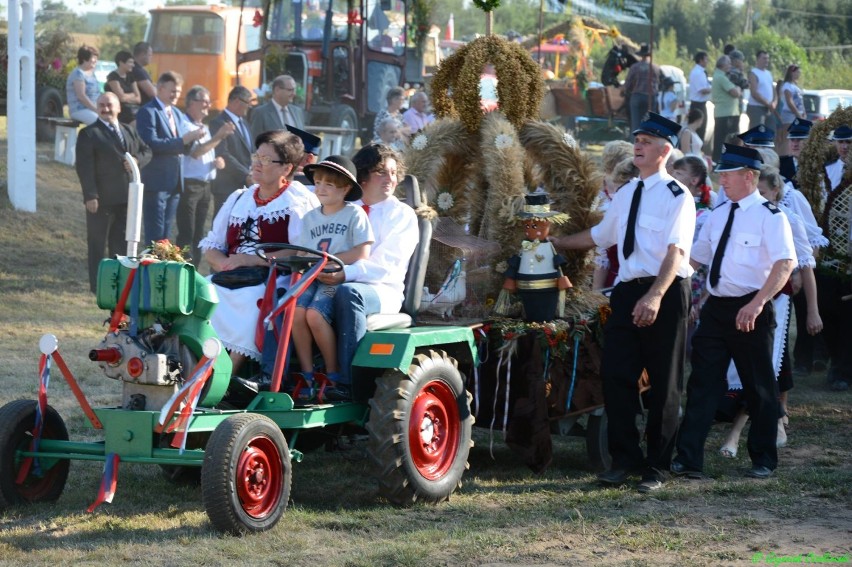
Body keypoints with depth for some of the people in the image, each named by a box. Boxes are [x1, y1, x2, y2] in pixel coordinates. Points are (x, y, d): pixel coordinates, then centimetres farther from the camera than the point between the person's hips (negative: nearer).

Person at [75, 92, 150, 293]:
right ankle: (98, 285, 7)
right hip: (101, 198, -6)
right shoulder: (89, 134, -6)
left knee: (121, 242, 12)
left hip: (126, 197, 6)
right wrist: (90, 196, -21)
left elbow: (146, 151, 21)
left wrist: (137, 160, -4)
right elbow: (84, 167, -12)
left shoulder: (129, 132, 15)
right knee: (98, 244, 2)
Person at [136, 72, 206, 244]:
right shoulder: (148, 112, -8)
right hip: (156, 182, -8)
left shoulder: (177, 114, 18)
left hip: (175, 183, 8)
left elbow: (183, 147, 20)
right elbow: (151, 144, -21)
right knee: (155, 236, -6)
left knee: (165, 235, 11)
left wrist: (191, 138, -2)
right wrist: (182, 140, -24)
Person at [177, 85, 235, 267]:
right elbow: (195, 152, -22)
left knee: (199, 233, 10)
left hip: (205, 186, 9)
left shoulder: (204, 128, 19)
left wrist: (219, 161, 6)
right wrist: (218, 137, -29)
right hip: (189, 185, -9)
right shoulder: (185, 126, -9)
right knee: (187, 234, -10)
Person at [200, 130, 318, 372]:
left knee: (250, 302, -37)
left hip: (272, 283, -5)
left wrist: (250, 260, -15)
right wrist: (224, 263, -4)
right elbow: (211, 246, 21)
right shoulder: (238, 199, 22)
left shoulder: (297, 205, 3)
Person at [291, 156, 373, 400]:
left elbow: (362, 253, -8)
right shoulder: (310, 217, 17)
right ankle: (307, 377, -17)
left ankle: (334, 376, -14)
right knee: (295, 310, -26)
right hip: (312, 277, 5)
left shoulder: (354, 214, 1)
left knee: (315, 314, -30)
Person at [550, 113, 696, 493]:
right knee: (616, 375, 1)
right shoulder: (626, 194, 15)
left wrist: (655, 296, -31)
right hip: (628, 291, 6)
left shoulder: (677, 197, -8)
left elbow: (676, 251, -19)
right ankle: (625, 460, 11)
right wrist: (557, 242, 34)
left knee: (664, 384, 2)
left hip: (664, 293, -6)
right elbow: (600, 235, 31)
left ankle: (657, 467, 11)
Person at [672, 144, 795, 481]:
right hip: (716, 308, 6)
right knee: (703, 383, 1)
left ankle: (764, 460, 20)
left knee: (759, 387, 7)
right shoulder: (718, 215, 11)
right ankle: (688, 460, -1)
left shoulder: (769, 216, -10)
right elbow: (695, 257, 21)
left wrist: (757, 303, -31)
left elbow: (785, 263, -21)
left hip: (750, 311, -6)